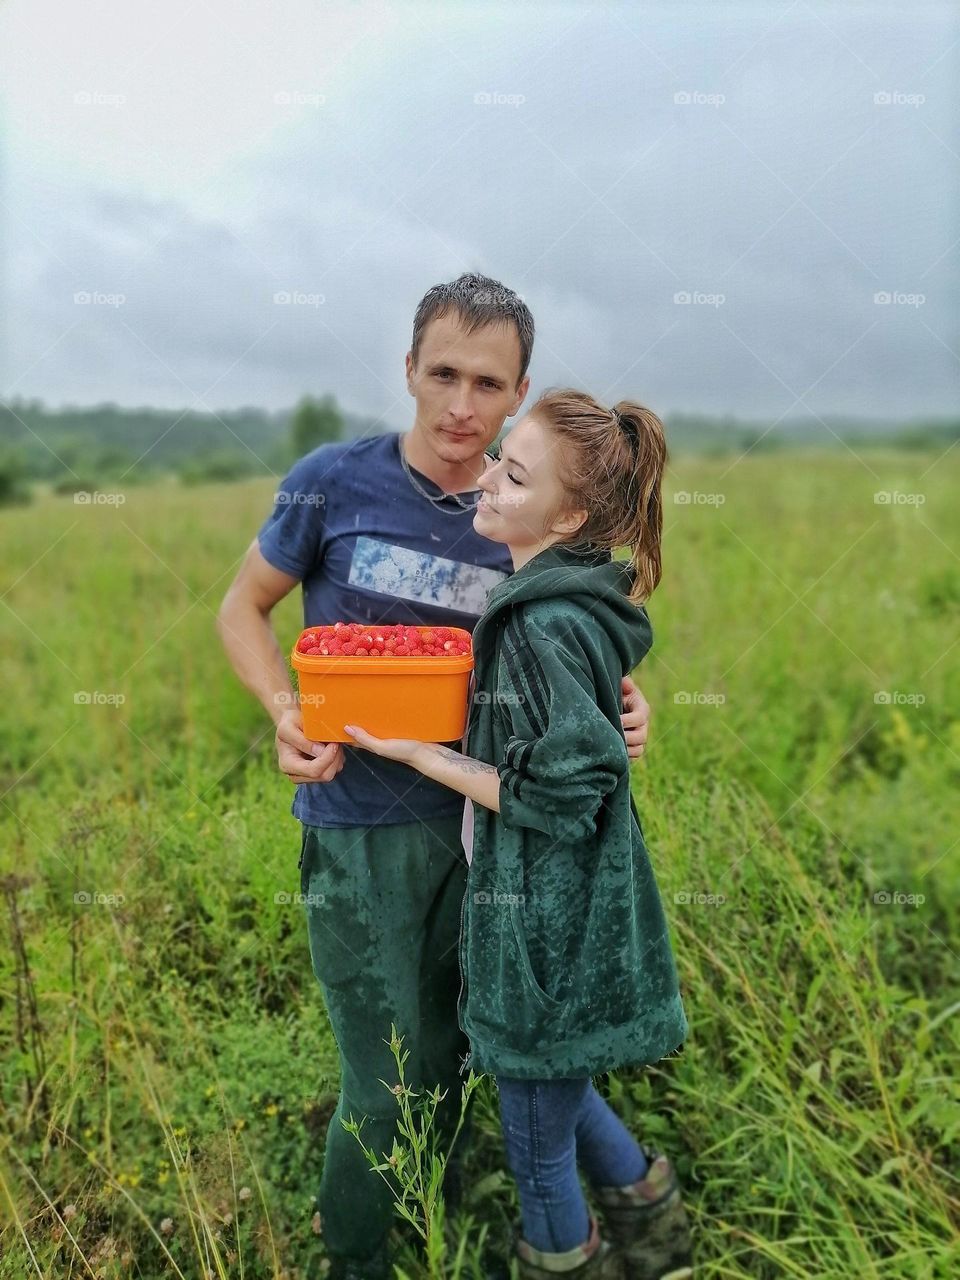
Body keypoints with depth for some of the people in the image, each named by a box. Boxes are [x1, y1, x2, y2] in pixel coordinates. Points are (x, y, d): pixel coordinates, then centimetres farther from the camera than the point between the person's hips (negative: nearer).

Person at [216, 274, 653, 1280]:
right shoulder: (334, 480, -10)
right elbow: (243, 608, 0)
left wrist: (621, 703, -12)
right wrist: (284, 710, -18)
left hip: (475, 818, 4)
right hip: (359, 825, -3)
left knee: (448, 1056, 20)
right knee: (386, 1083, 5)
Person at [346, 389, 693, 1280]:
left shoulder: (548, 626, -27)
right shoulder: (571, 599, 2)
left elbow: (558, 796, -25)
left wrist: (420, 755, -18)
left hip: (548, 922, -9)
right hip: (561, 905, 9)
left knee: (538, 1136, 16)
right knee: (530, 1075, 30)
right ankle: (642, 1200, 49)